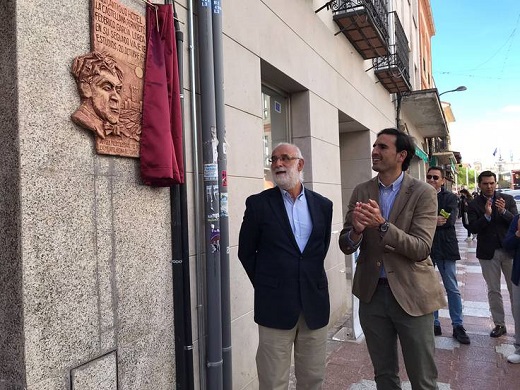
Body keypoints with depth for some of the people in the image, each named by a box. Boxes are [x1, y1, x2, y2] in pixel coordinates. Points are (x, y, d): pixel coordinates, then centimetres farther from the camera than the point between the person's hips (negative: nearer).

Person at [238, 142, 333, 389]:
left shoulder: (323, 205, 5)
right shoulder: (258, 203, -4)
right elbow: (246, 252, 2)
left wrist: (311, 280, 9)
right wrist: (265, 285, 3)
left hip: (315, 304, 3)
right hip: (275, 305, -2)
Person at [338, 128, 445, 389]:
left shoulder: (423, 193, -9)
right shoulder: (361, 192, 2)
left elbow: (421, 249, -17)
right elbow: (345, 246, -2)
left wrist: (382, 225, -31)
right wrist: (356, 231, -24)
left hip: (412, 294, -3)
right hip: (372, 292, 4)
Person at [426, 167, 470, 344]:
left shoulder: (450, 198, 2)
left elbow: (450, 219, -15)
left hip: (445, 248, -2)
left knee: (452, 289, 5)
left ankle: (458, 326, 17)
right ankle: (434, 324, 22)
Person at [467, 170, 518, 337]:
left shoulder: (508, 199, 2)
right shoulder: (474, 204, -2)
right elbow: (473, 228, -10)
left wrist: (504, 211, -22)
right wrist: (486, 215, -24)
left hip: (509, 250, 0)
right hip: (488, 253, 0)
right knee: (493, 291, 8)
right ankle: (499, 324, 19)